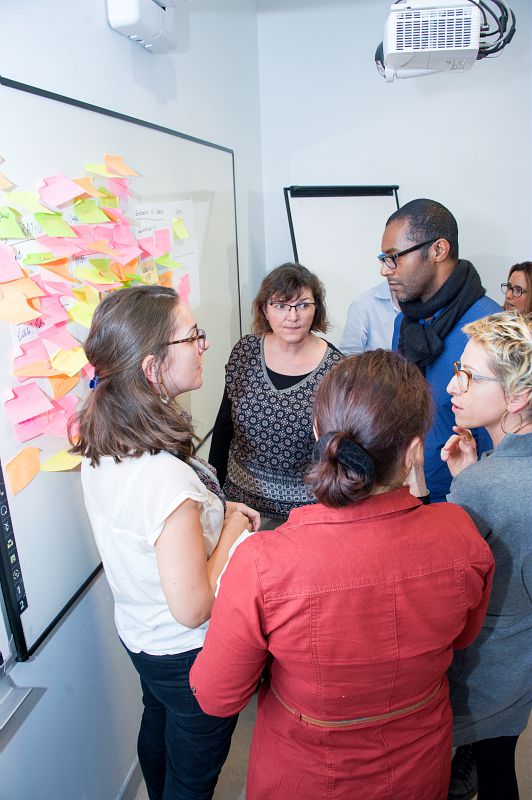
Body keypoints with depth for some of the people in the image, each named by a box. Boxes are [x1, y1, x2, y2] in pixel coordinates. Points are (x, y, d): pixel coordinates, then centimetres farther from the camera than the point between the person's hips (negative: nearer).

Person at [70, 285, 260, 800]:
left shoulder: (99, 447, -11)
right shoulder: (167, 477, -38)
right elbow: (192, 608, -31)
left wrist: (209, 510, -1)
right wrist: (231, 528, -19)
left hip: (136, 631, 8)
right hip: (188, 656, -8)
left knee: (157, 729, 35)